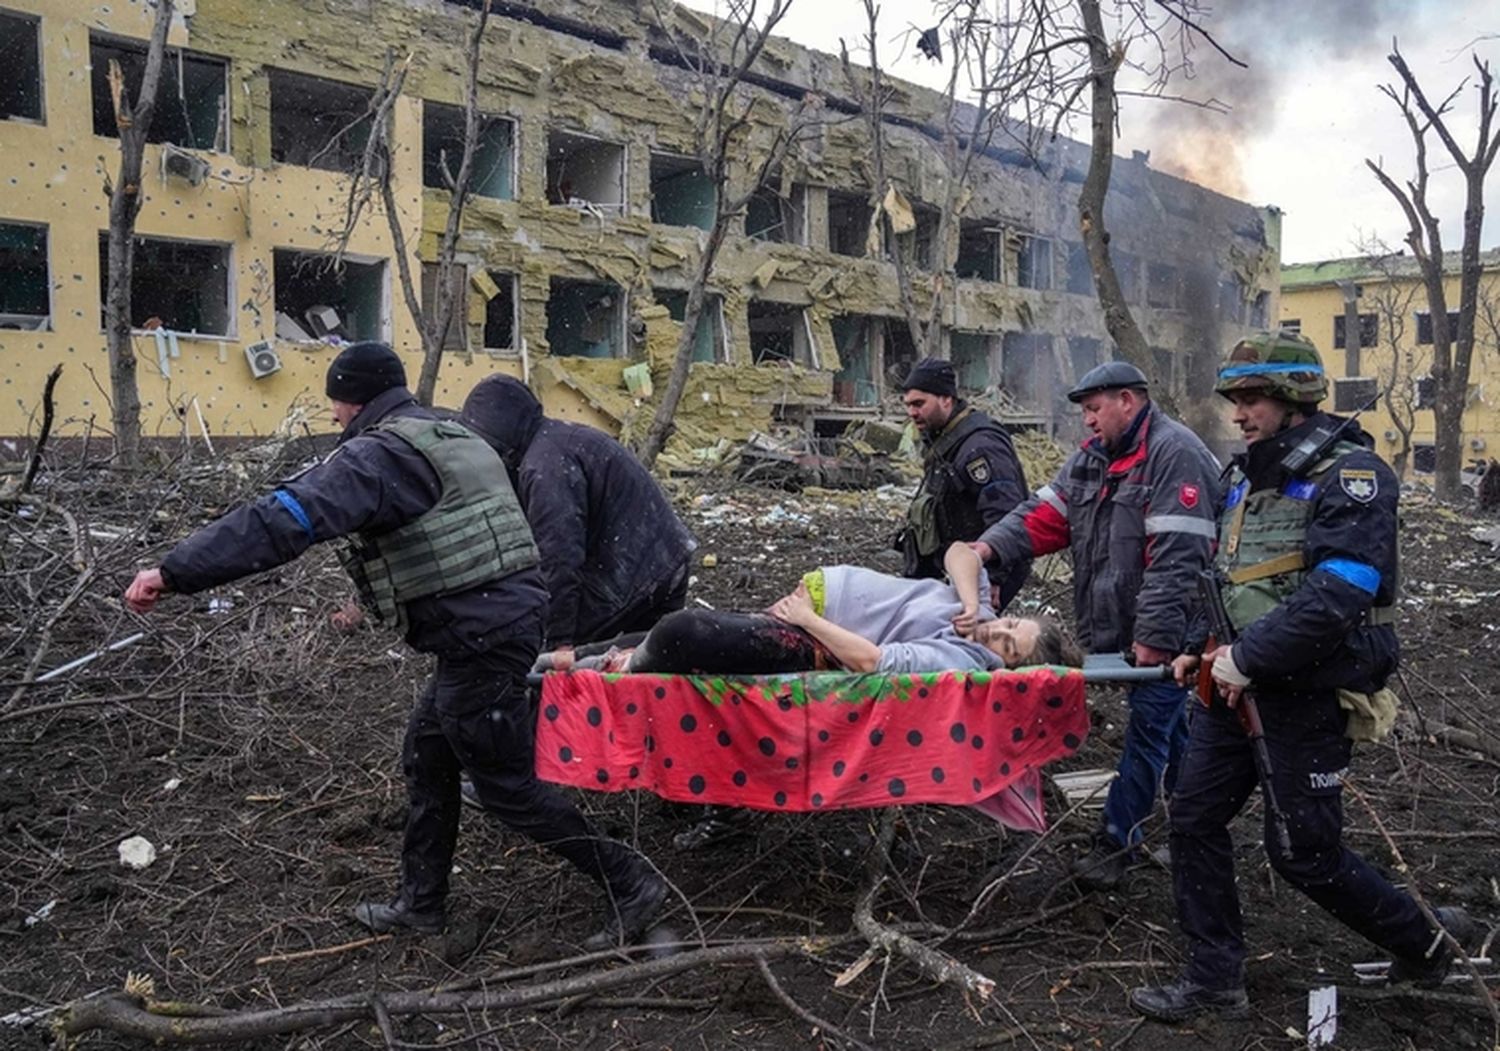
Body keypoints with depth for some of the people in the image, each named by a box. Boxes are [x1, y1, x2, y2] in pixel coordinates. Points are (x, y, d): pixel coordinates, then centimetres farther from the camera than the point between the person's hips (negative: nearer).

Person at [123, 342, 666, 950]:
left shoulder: (379, 453, -13)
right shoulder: (456, 440, 17)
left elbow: (287, 519, -25)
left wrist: (173, 573, -25)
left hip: (480, 638, -10)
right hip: (509, 614, 10)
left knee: (507, 785, 3)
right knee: (427, 758, 21)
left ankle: (630, 885, 12)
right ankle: (421, 904, 33)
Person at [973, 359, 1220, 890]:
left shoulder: (1174, 454, -17)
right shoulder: (1093, 455, 11)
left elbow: (1176, 558, -24)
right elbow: (1045, 513, 5)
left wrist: (1155, 636, -26)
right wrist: (992, 546, -12)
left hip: (1163, 632, -9)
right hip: (1119, 626, 9)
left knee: (1149, 730, 0)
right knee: (1168, 729, 20)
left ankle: (1116, 841, 9)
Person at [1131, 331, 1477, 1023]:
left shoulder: (1350, 474, -15)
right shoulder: (1245, 474, 11)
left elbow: (1338, 594, -26)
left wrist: (1249, 658, -22)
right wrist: (1207, 649, 5)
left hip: (1309, 692, -8)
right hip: (1238, 682, 8)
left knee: (1303, 851, 2)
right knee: (1195, 817, 5)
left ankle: (1422, 944, 29)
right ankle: (1214, 982, 17)